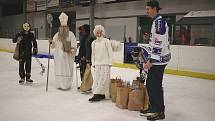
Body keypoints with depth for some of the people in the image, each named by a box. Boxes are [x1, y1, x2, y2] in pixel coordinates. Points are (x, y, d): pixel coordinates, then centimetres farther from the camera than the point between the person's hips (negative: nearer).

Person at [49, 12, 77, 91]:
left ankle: (67, 85, 7)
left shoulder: (70, 34, -1)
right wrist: (51, 42, -5)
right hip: (58, 55, 4)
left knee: (67, 70, -2)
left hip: (67, 56, -3)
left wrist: (73, 49, -21)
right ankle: (60, 85, 15)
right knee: (59, 70, 5)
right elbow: (53, 46, 14)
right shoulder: (57, 35, 11)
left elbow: (74, 44, -5)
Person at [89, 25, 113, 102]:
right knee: (96, 80, 1)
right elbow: (93, 54, 16)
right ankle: (102, 95, 8)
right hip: (97, 64, 5)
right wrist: (93, 63, 11)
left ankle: (97, 95, -8)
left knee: (103, 79, -9)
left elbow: (110, 52, -2)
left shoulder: (106, 41, -2)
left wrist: (110, 62, -5)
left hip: (105, 64, -5)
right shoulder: (94, 43, 11)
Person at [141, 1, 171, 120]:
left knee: (156, 85, -4)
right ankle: (153, 107, 28)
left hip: (159, 60, -10)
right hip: (156, 59, 10)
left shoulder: (159, 21, -15)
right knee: (150, 83, 16)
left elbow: (159, 43, -23)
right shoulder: (157, 21, 17)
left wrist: (151, 60, -23)